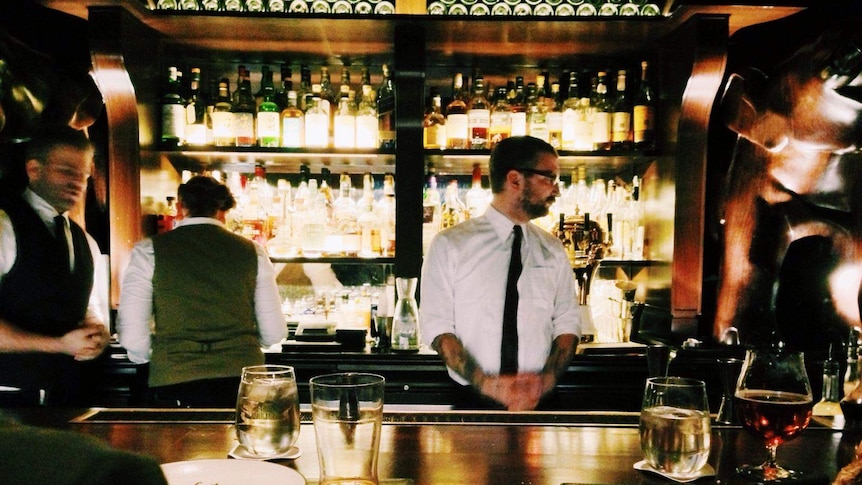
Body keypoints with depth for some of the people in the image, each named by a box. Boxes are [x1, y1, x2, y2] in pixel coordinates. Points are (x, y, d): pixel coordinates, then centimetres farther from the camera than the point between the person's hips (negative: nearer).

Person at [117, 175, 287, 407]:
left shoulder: (149, 251, 1)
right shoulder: (251, 251, 5)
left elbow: (132, 336, -5)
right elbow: (274, 333, 6)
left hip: (175, 382, -1)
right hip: (242, 383, 1)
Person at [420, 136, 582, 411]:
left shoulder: (553, 251, 7)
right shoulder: (449, 245, -4)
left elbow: (567, 323, 5)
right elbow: (437, 326, -7)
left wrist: (546, 380, -12)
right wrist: (486, 383, -18)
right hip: (473, 400, -2)